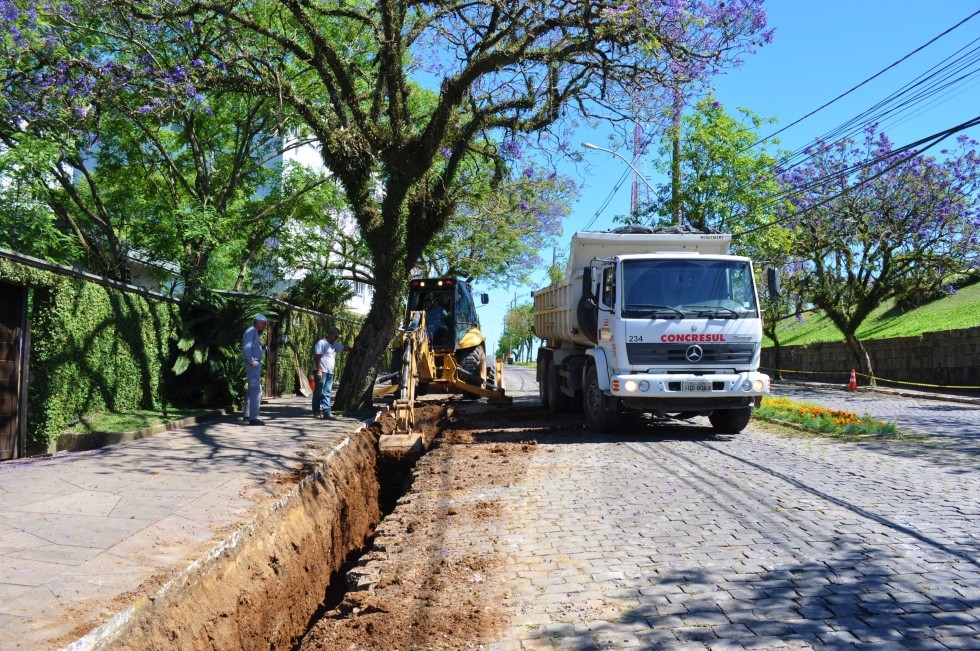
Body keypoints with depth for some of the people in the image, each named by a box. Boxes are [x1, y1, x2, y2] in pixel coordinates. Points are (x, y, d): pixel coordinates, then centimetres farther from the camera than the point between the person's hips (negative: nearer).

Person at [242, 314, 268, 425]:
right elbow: (247, 347, -23)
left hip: (256, 364, 11)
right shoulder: (251, 331, -12)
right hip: (253, 364, -11)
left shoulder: (255, 332, 20)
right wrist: (251, 361, -20)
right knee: (257, 390, -14)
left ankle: (247, 414, 29)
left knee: (252, 389, 19)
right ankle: (253, 418, -16)